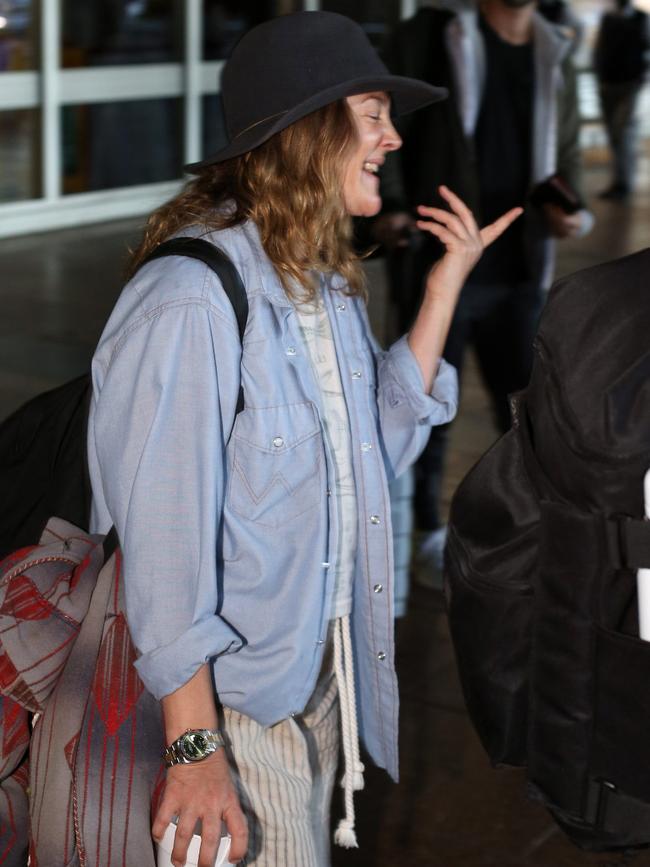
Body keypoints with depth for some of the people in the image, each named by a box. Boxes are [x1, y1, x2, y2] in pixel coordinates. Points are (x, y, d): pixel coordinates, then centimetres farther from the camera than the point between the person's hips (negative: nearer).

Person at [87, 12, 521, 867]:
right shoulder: (189, 294, -23)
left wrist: (445, 288, 2)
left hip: (322, 670, 8)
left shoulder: (331, 284, 5)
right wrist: (194, 748, -22)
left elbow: (381, 446, 7)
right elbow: (162, 532, -24)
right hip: (232, 692, -8)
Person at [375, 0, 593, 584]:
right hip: (438, 267, -3)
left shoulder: (554, 57, 10)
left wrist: (566, 208, -5)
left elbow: (566, 153, 15)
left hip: (519, 273, 4)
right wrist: (390, 205, -18)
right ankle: (431, 536, 24)